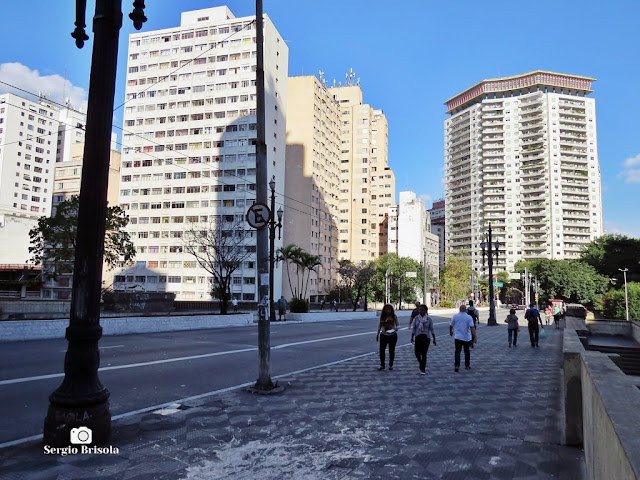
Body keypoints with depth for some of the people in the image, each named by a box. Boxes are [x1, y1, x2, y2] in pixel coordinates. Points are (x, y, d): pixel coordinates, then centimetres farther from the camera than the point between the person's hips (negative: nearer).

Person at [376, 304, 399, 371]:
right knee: (382, 350, -7)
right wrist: (377, 334, 16)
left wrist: (396, 328, -23)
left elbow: (397, 325, 0)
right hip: (383, 335, 2)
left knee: (391, 350, 7)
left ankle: (391, 365, 22)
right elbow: (380, 325, 14)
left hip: (392, 335, -2)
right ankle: (382, 365, 5)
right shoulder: (382, 316, 3)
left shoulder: (394, 317, -4)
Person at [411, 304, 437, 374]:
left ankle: (422, 370, 7)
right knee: (416, 352, -1)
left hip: (426, 337, -2)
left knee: (424, 354, -3)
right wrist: (412, 337, 1)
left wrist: (434, 339, -2)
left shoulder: (429, 319, -3)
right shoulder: (416, 318, 1)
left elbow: (431, 329, 0)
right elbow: (413, 328, 5)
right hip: (418, 337, 2)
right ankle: (420, 362, 32)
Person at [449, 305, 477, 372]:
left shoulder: (455, 316, -2)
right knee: (467, 351, 17)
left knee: (457, 351, -3)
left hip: (458, 337, 0)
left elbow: (451, 325, 8)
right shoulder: (469, 317, -6)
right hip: (467, 337, 1)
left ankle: (457, 365, -17)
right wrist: (475, 337, -13)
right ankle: (467, 365, 27)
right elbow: (472, 327, -13)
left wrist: (451, 332, 27)